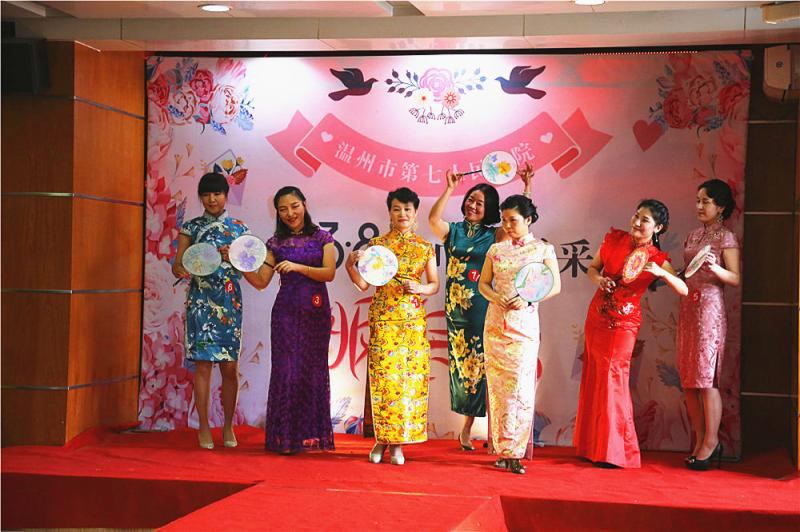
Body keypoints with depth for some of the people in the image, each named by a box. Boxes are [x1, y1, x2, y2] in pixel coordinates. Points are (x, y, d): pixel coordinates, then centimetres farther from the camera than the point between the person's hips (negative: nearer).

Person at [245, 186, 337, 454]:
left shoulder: (322, 238, 5)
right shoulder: (276, 243, 8)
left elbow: (329, 273, -6)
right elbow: (261, 282, 6)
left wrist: (298, 267, -18)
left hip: (316, 311, 0)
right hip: (286, 311, 0)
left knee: (314, 369, 1)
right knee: (286, 369, -5)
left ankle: (312, 435, 9)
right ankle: (286, 437, -1)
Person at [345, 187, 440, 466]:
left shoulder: (425, 248, 10)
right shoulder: (377, 244, 6)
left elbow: (435, 284, 13)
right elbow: (363, 284, 2)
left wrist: (419, 288, -7)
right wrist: (350, 266, -16)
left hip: (413, 319, 1)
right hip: (383, 319, -1)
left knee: (410, 377, -2)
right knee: (383, 376, -6)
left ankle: (398, 442, 5)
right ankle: (381, 439, 5)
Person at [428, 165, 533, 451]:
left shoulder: (494, 236, 6)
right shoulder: (452, 231, 7)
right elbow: (433, 218, -12)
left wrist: (528, 188, -10)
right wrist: (450, 189, -13)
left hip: (481, 306, -1)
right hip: (455, 306, 1)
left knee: (477, 361, -1)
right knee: (461, 360, 5)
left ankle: (467, 427, 7)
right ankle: (466, 425, 14)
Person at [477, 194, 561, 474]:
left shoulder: (543, 249, 3)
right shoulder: (496, 249, 11)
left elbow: (555, 286, 2)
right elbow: (483, 283, 13)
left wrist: (528, 299, -12)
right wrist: (495, 298, -8)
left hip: (524, 323, -3)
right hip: (496, 322, 3)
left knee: (520, 385, -11)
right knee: (497, 384, 1)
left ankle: (514, 452, -9)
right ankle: (502, 449, 7)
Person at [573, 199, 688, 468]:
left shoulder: (657, 259, -8)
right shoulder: (614, 239, 1)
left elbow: (684, 290, -15)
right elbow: (592, 267, 12)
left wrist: (661, 273, -30)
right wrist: (599, 279, -10)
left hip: (623, 322, -4)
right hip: (596, 316, 4)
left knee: (612, 378, -10)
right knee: (594, 378, 10)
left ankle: (614, 451, -1)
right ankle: (592, 445, 24)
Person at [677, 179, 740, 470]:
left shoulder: (726, 237, -3)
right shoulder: (693, 236, 18)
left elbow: (735, 278, -9)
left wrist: (715, 268, -26)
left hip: (710, 305, -7)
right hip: (688, 306, 7)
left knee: (706, 377, -10)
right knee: (688, 379, 5)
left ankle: (711, 442, -3)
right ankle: (701, 441, 12)